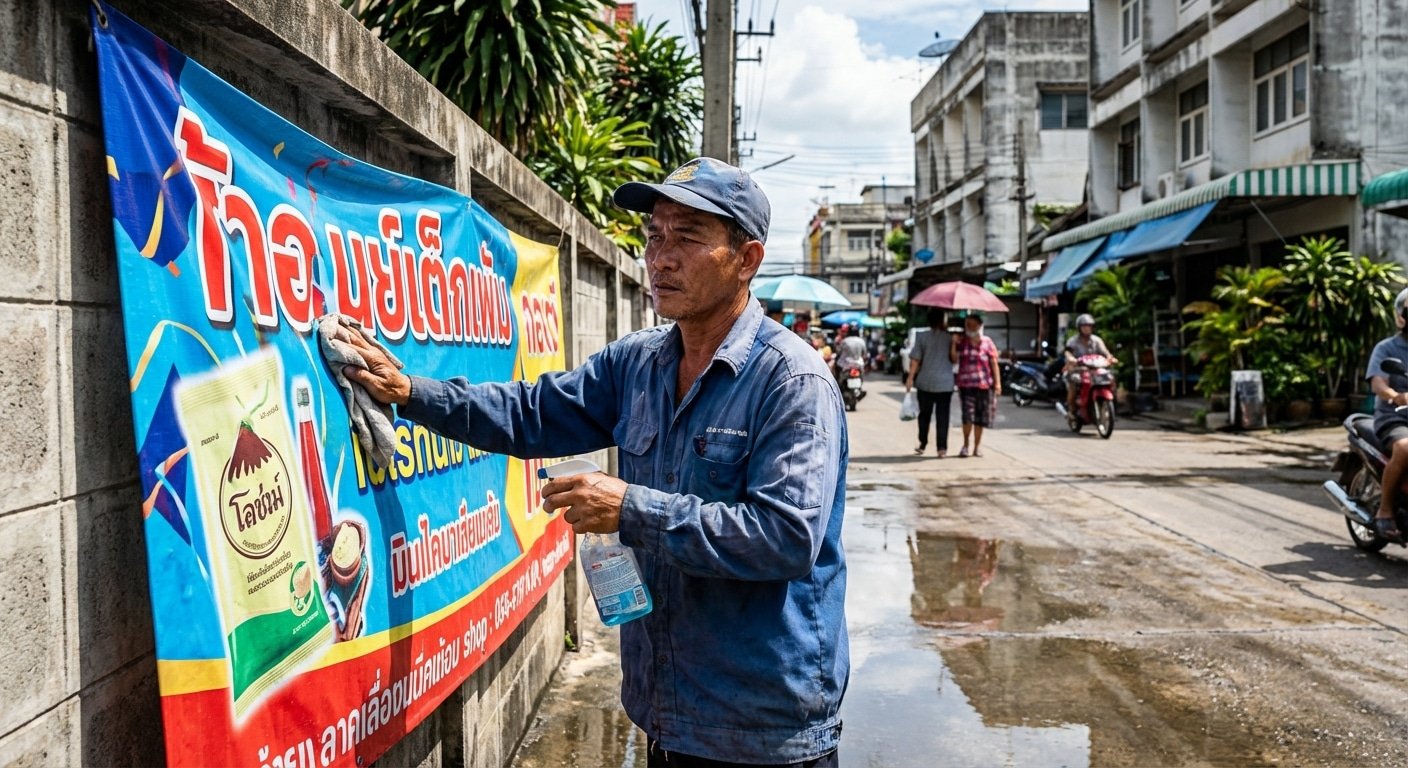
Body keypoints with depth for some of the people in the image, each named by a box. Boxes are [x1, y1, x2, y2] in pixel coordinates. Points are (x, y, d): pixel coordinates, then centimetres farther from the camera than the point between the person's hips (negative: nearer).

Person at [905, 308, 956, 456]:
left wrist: (910, 377, -3)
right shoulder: (950, 337, -4)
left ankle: (922, 445, 17)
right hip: (945, 383, -1)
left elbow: (915, 359, -5)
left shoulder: (922, 337, -2)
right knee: (942, 416, 2)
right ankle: (942, 447, -3)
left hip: (925, 382, 1)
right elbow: (955, 359, -2)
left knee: (924, 414, 14)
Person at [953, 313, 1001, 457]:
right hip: (966, 384, 0)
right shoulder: (961, 341, 7)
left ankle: (977, 445, 20)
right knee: (968, 415, -12)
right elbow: (954, 359, -2)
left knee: (980, 418, 6)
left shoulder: (987, 342, 3)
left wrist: (997, 383, -4)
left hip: (984, 385, 0)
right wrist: (953, 344, -13)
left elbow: (994, 364, 2)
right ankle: (965, 444, 4)